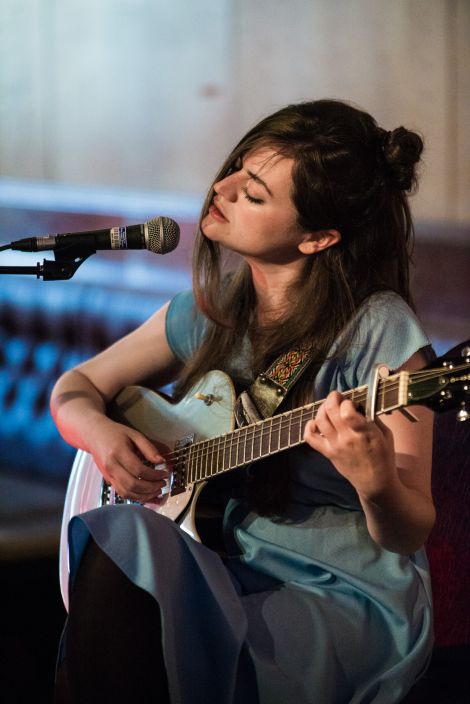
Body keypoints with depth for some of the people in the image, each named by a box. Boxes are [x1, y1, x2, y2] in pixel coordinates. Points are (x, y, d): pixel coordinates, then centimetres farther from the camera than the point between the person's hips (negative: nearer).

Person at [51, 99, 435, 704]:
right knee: (116, 540, -28)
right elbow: (75, 387, 17)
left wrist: (377, 484, -34)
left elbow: (411, 533, -10)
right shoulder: (211, 311, 5)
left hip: (347, 600, -5)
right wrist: (97, 431, -7)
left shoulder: (378, 331, -12)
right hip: (218, 562, 5)